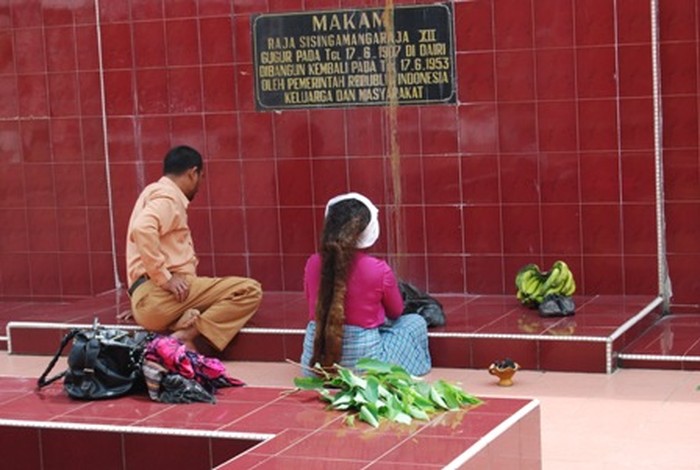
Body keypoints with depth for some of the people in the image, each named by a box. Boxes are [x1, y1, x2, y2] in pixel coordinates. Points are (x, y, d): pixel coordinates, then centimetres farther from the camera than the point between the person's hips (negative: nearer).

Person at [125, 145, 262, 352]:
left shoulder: (155, 193, 28)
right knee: (250, 290, -13)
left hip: (147, 301, 10)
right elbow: (142, 229, -24)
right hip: (156, 295, -10)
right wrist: (165, 278, -20)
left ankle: (185, 324, -12)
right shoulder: (167, 196, -4)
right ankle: (184, 336, -24)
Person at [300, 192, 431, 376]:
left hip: (315, 363, 5)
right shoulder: (379, 270, -15)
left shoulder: (313, 264, -5)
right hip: (363, 365, -5)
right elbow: (396, 312, 4)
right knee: (416, 322, 18)